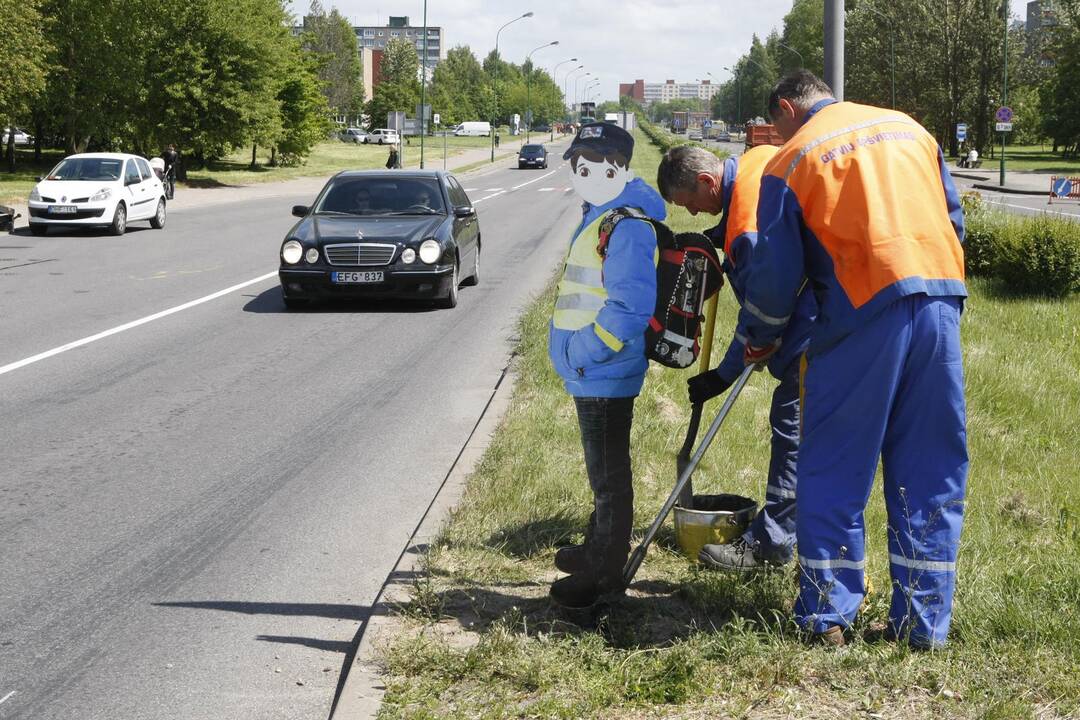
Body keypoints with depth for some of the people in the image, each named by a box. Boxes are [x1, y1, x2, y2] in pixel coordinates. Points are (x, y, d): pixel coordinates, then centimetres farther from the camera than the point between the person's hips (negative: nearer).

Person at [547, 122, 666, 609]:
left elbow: (630, 308, -28)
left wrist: (583, 351, -22)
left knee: (608, 475, 1)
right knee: (603, 470, 22)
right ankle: (598, 549, 37)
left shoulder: (627, 225, -21)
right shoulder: (600, 216, 13)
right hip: (592, 373, 10)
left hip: (605, 375, -10)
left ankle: (605, 575, 11)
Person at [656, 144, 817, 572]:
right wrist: (715, 239, 7)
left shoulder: (748, 228, -27)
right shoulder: (755, 159, 1)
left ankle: (769, 544, 0)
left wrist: (726, 374, -8)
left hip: (813, 325, -11)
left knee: (791, 425, -6)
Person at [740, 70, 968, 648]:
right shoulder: (908, 127, 18)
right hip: (941, 302, 4)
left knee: (834, 471, 8)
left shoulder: (791, 160, 5)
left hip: (863, 313, -4)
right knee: (932, 471, 10)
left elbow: (775, 271, 5)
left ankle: (826, 615, 10)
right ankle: (925, 619, 12)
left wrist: (760, 337, 21)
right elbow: (953, 219, 20)